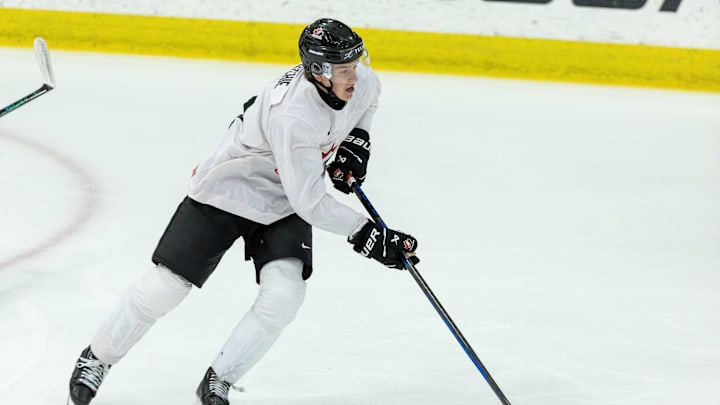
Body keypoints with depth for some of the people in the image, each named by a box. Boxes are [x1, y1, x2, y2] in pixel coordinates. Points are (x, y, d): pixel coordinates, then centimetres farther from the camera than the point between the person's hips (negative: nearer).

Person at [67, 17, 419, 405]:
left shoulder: (360, 80, -14)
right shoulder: (293, 116, -37)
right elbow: (311, 205, -32)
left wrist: (356, 138, 3)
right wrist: (366, 235, -29)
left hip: (282, 205, 6)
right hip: (226, 192, -6)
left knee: (283, 296, -17)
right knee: (164, 286, -2)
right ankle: (96, 358, 23)